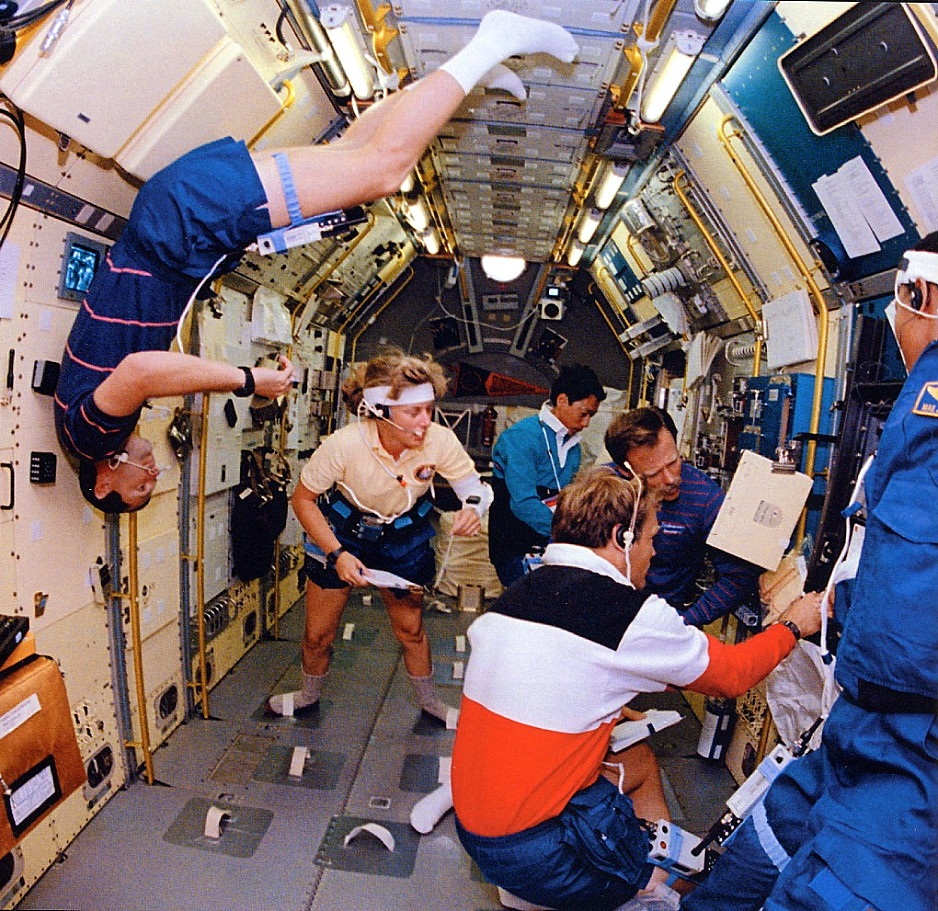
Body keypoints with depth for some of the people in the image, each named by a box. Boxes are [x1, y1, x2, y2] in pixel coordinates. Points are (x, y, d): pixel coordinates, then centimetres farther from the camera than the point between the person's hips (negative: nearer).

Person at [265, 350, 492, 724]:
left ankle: (429, 702, 42)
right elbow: (303, 499, -19)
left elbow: (475, 486, -15)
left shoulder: (440, 441, -29)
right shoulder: (343, 445, -34)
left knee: (410, 628, 14)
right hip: (342, 531, -1)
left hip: (404, 535, 1)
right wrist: (337, 555, -27)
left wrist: (473, 507, -39)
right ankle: (309, 696, 44)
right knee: (318, 633, 11)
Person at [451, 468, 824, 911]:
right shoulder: (632, 615, -19)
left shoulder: (516, 593, 1)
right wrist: (792, 625, 14)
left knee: (640, 760, 25)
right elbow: (731, 673, -2)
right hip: (536, 851, -7)